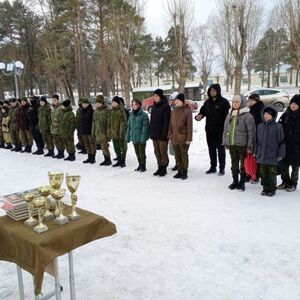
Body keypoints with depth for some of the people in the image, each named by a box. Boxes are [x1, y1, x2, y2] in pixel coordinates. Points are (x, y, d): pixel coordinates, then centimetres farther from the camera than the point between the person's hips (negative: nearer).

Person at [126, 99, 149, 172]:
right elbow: (129, 126, 13)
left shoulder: (143, 115, -10)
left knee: (142, 152, 1)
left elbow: (145, 127, -14)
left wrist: (143, 137, -20)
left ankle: (143, 166, 15)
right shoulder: (131, 115, 10)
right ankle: (140, 165, 27)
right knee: (137, 152, 14)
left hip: (141, 138, -6)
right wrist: (128, 137, 10)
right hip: (134, 137, 6)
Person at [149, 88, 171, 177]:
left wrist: (164, 133, -19)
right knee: (157, 152, 12)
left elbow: (166, 121, -15)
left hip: (162, 134, -7)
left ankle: (164, 168, 11)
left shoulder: (165, 106, -9)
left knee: (163, 151, 0)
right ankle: (160, 167, 22)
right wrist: (151, 131, 12)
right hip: (154, 134, 8)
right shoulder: (154, 106, 14)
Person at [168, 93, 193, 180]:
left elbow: (189, 126, -9)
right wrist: (170, 136, 9)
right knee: (177, 156, 13)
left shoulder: (187, 111, -7)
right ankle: (179, 171, 24)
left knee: (184, 155, 5)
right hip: (174, 138, 5)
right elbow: (170, 125, 12)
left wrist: (189, 138, -13)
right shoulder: (173, 111, 9)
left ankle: (184, 172, 16)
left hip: (183, 138, -5)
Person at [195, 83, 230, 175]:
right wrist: (199, 116, -9)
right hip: (209, 130, 5)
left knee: (220, 149, 5)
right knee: (211, 149, 13)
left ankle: (222, 168, 15)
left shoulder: (224, 102, -8)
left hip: (220, 131, -5)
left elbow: (228, 115, -12)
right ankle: (213, 167, 26)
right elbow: (202, 111, 14)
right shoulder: (207, 102, 8)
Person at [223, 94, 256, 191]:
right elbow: (225, 129, 15)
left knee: (243, 164, 6)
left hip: (242, 144, -5)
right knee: (234, 164, 14)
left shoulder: (247, 116, -9)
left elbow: (251, 132, -10)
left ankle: (242, 183, 18)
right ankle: (235, 181, 27)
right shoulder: (229, 115, 8)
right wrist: (225, 142, 12)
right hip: (231, 144, 5)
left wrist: (250, 146, -12)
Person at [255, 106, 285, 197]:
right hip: (262, 155, 4)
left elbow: (281, 141, -5)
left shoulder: (277, 127, -8)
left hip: (272, 156, -4)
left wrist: (280, 154, -6)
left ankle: (272, 189, 17)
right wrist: (256, 152, 13)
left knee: (272, 173, 5)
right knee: (263, 173, 11)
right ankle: (265, 188, 24)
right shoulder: (260, 126, 6)